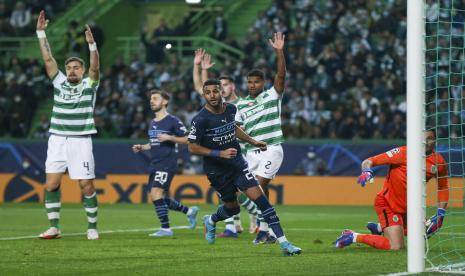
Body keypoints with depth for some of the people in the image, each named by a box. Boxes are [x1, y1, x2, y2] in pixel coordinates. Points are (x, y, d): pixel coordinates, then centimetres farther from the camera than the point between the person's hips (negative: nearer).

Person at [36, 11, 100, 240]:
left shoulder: (89, 85, 2)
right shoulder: (59, 82, 10)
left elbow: (95, 67, -15)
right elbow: (48, 59, 5)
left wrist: (92, 45, -29)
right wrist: (41, 32, -2)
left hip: (80, 141, -3)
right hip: (57, 140, 3)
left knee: (86, 186, -4)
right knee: (51, 184, -4)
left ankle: (92, 227, 7)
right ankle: (54, 227, 3)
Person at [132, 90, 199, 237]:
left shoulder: (173, 121, -8)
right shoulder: (153, 123, 17)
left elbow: (187, 139, -9)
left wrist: (169, 137, -18)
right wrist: (141, 147, 12)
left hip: (167, 164, -9)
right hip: (155, 164, 9)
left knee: (156, 193, -19)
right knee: (154, 197, 8)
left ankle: (166, 229, -12)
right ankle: (189, 211, 23)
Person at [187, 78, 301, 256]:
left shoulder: (230, 109, 0)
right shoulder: (201, 119, -19)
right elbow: (192, 147, -17)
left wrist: (252, 142, 15)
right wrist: (220, 153, -23)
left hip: (237, 163, 4)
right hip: (216, 170, -4)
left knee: (259, 198, -10)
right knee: (232, 208, 8)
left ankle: (283, 242, -13)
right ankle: (211, 221, 45)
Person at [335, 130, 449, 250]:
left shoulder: (438, 162, -4)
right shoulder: (403, 153, -19)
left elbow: (443, 188, 12)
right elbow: (368, 161, -19)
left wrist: (440, 214, 4)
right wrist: (366, 171, -41)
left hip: (406, 206, 7)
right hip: (387, 204, -7)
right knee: (396, 246, -20)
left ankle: (379, 228, 32)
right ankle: (354, 237, -1)